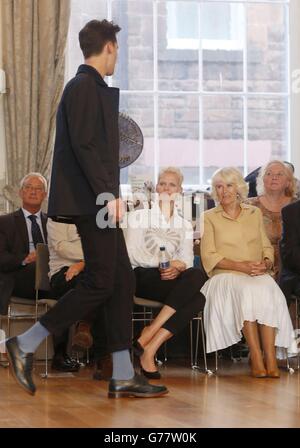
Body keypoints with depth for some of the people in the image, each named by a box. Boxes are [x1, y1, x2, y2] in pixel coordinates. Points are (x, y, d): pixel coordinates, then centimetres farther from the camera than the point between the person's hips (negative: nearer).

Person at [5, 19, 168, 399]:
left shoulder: (90, 87, 19)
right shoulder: (84, 87, -11)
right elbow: (83, 145, -20)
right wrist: (107, 194, -22)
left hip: (96, 201, 10)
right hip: (90, 201, -10)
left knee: (122, 281, 7)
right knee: (100, 283, -10)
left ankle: (123, 377, 8)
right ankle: (25, 345, -3)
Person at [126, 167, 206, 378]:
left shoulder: (185, 225, 23)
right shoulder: (139, 216, 12)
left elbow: (188, 258, 6)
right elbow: (132, 253, -3)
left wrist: (177, 266, -19)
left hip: (172, 277, 4)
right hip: (144, 278, -4)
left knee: (198, 299, -30)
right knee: (196, 276, -31)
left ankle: (149, 348, -35)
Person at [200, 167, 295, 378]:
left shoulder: (255, 213, 21)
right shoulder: (209, 217, 11)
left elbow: (267, 248, 18)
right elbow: (209, 256, 1)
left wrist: (266, 263, -6)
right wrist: (240, 266, -12)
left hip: (258, 275, 2)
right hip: (225, 276, -2)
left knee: (268, 290, -34)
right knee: (246, 291, -37)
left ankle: (270, 358, -41)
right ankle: (256, 358, -41)